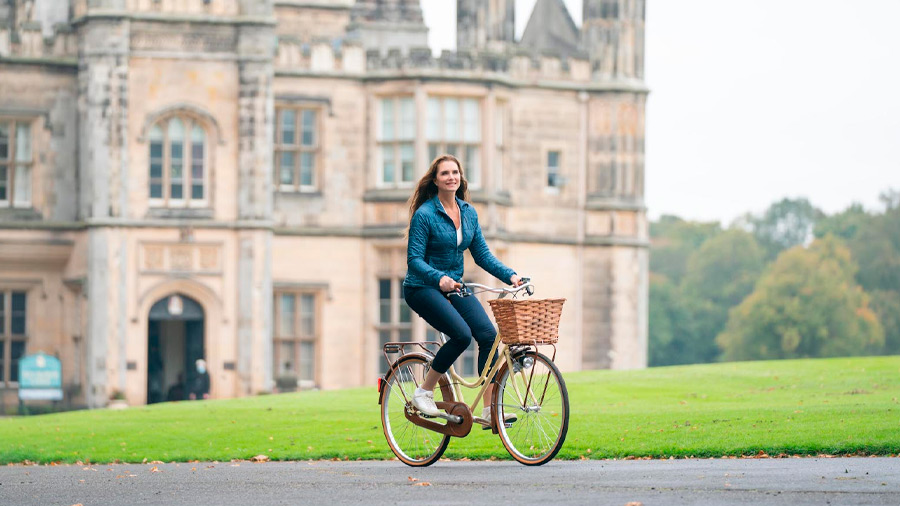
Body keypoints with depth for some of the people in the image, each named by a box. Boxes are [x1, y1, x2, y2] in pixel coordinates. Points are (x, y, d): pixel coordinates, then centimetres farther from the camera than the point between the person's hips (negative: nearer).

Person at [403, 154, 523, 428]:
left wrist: (510, 275, -6)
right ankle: (424, 392, -8)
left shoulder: (469, 213, 6)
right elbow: (414, 259, -18)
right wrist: (439, 278, -34)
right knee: (462, 334, -27)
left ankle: (489, 410, -12)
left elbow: (482, 254, 9)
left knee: (488, 334, -14)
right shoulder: (424, 215, -13)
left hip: (454, 287, 6)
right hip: (423, 288, -6)